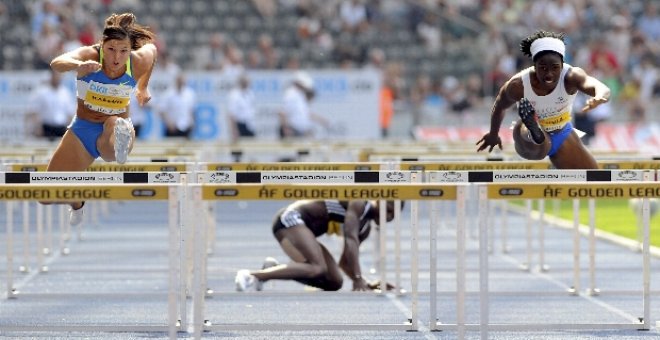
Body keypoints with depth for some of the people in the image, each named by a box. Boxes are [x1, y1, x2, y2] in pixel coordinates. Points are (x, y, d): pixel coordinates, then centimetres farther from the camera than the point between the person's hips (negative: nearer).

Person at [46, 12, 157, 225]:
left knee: (114, 124, -40)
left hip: (115, 128, -1)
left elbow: (152, 48, 10)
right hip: (82, 130, 1)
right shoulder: (90, 55, -23)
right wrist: (79, 66, -67)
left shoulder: (139, 62, -16)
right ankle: (77, 204, 35)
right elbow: (57, 63, -45)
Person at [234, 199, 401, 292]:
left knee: (334, 282, 3)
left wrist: (365, 283, 5)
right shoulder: (359, 203, -12)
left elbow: (345, 262, 20)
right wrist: (357, 279, -28)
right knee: (318, 267, -31)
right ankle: (251, 276, -33)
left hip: (302, 228, 10)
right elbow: (351, 240, -23)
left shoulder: (366, 227, 16)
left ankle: (275, 269, 5)